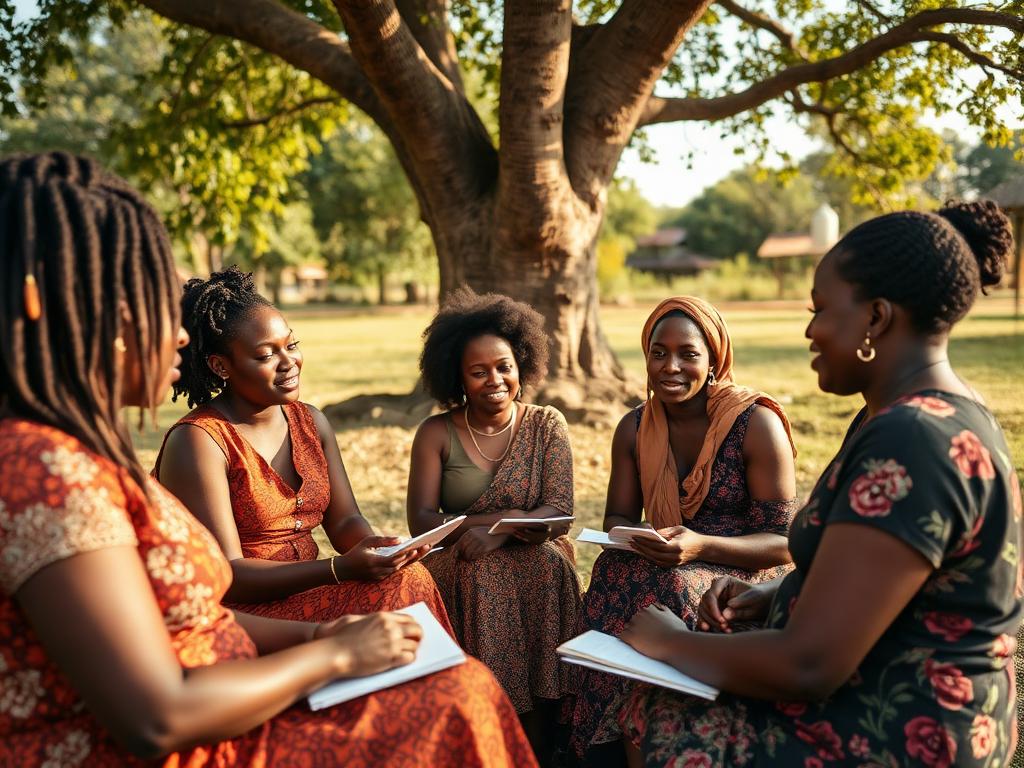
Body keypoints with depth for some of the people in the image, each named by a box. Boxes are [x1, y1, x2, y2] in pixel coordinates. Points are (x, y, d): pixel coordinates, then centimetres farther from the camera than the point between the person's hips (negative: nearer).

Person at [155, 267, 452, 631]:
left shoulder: (312, 422, 8)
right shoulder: (198, 440, -13)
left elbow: (344, 522, 7)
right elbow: (225, 576, -17)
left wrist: (378, 548, -17)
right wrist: (340, 569, -28)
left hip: (307, 594, 6)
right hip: (242, 612, -6)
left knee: (407, 578, -21)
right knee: (400, 588, -23)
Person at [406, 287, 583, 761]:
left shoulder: (546, 426, 5)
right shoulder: (436, 433, 2)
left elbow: (560, 513, -5)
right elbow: (421, 521, -7)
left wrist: (499, 533, -23)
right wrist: (508, 516, -17)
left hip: (537, 565, 1)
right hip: (459, 573, 0)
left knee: (545, 570, -32)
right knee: (476, 578, -33)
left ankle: (537, 748, -19)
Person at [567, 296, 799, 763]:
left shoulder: (757, 424, -12)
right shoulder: (634, 428, 2)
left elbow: (783, 544, -12)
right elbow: (617, 519, 8)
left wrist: (700, 547, -28)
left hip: (741, 578, -4)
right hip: (667, 567, 4)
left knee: (668, 593, -33)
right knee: (613, 574, -27)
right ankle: (606, 748, -12)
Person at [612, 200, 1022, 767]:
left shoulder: (910, 443, -28)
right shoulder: (929, 416, 6)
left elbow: (808, 666, -29)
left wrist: (668, 641, -14)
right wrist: (773, 595, 1)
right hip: (891, 707, 9)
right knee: (651, 704, 10)